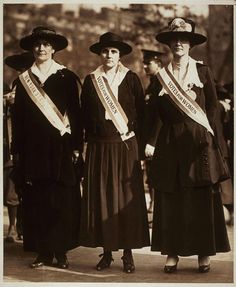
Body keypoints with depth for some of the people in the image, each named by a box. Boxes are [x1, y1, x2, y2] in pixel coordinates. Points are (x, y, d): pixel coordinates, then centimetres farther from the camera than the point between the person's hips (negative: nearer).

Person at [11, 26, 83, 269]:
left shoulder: (66, 77, 5)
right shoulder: (23, 80, 11)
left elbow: (75, 112, 3)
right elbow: (17, 117, 10)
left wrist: (76, 145, -3)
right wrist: (17, 150, 6)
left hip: (59, 146, -2)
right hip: (33, 149, 2)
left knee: (62, 201, -3)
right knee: (36, 200, 0)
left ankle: (61, 252, 5)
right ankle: (43, 252, 7)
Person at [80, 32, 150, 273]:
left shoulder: (131, 79, 4)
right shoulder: (91, 80, 9)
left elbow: (141, 111, 4)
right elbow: (84, 114, 11)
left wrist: (134, 135, -2)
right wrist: (92, 135, 3)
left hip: (125, 146, -2)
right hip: (99, 147, 2)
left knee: (126, 197, -2)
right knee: (100, 197, 1)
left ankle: (128, 253, 5)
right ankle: (107, 252, 9)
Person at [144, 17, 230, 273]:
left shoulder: (203, 71, 5)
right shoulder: (161, 76, 10)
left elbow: (212, 107, 3)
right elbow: (156, 113, 8)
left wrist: (210, 138, -7)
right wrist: (151, 142, -2)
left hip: (198, 139, -2)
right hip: (170, 142, 2)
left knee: (202, 197, -1)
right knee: (170, 198, 1)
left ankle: (204, 253, 6)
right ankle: (172, 252, 7)